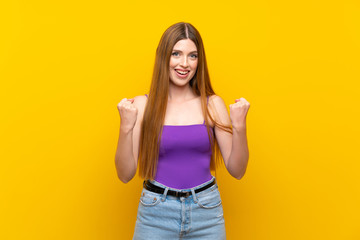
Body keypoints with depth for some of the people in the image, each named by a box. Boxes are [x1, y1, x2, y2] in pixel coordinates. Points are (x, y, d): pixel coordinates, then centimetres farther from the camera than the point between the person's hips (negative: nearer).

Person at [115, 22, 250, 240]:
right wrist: (126, 127, -18)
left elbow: (237, 170, 0)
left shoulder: (213, 104, -3)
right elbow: (125, 174, -6)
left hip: (207, 212, 1)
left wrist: (240, 126, -13)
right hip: (156, 213, -1)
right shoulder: (142, 105, -5)